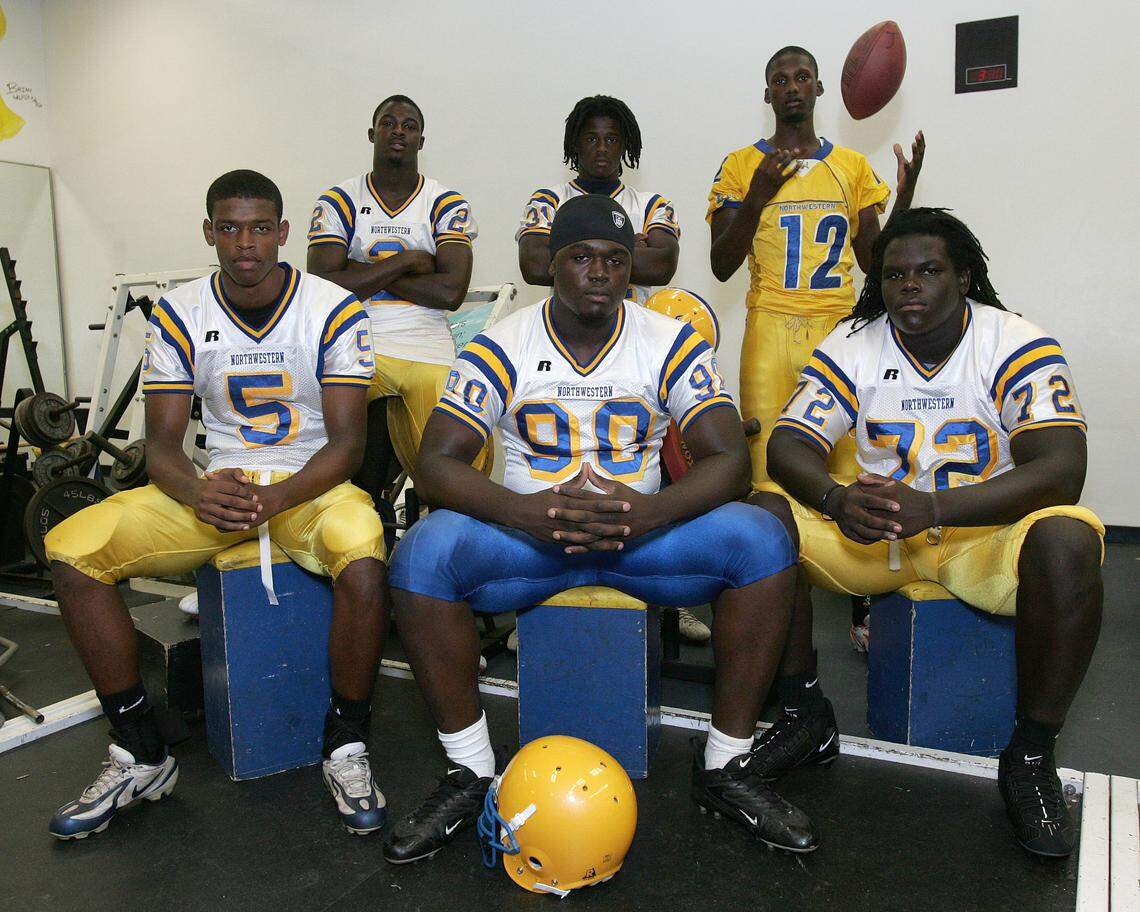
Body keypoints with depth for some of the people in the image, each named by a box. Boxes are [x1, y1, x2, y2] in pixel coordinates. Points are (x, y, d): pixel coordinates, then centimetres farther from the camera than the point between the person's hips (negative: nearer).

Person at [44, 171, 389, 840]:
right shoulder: (179, 315, 1)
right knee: (73, 549, -17)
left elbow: (347, 442, -11)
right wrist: (197, 492, -24)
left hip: (311, 482, -3)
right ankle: (141, 753, -2)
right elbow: (162, 445, 0)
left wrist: (273, 499, -28)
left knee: (363, 558, -37)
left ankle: (347, 749, -13)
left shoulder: (334, 310, -8)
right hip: (216, 484, 4)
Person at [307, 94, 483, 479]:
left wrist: (361, 272, -4)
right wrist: (407, 261, -5)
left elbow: (451, 291, -7)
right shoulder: (338, 201, 10)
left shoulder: (448, 203, 9)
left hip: (430, 355, 0)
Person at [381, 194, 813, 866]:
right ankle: (471, 774, -11)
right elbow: (436, 462, -12)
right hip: (527, 534, 0)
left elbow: (730, 460, -9)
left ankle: (726, 768, -8)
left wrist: (650, 511, -30)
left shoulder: (673, 344, -2)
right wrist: (526, 512, -31)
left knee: (764, 541, -24)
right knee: (424, 551, -29)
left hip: (643, 532, 1)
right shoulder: (500, 348, -4)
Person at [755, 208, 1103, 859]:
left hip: (987, 531, -2)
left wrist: (933, 507, -37)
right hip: (876, 527, 3)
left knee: (1068, 542, -34)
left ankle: (1031, 755, -13)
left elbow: (1061, 472, -22)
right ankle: (807, 716, -7)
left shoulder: (1019, 347, -11)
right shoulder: (851, 347, -2)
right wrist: (837, 499, -33)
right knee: (764, 515, -20)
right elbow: (787, 446, -9)